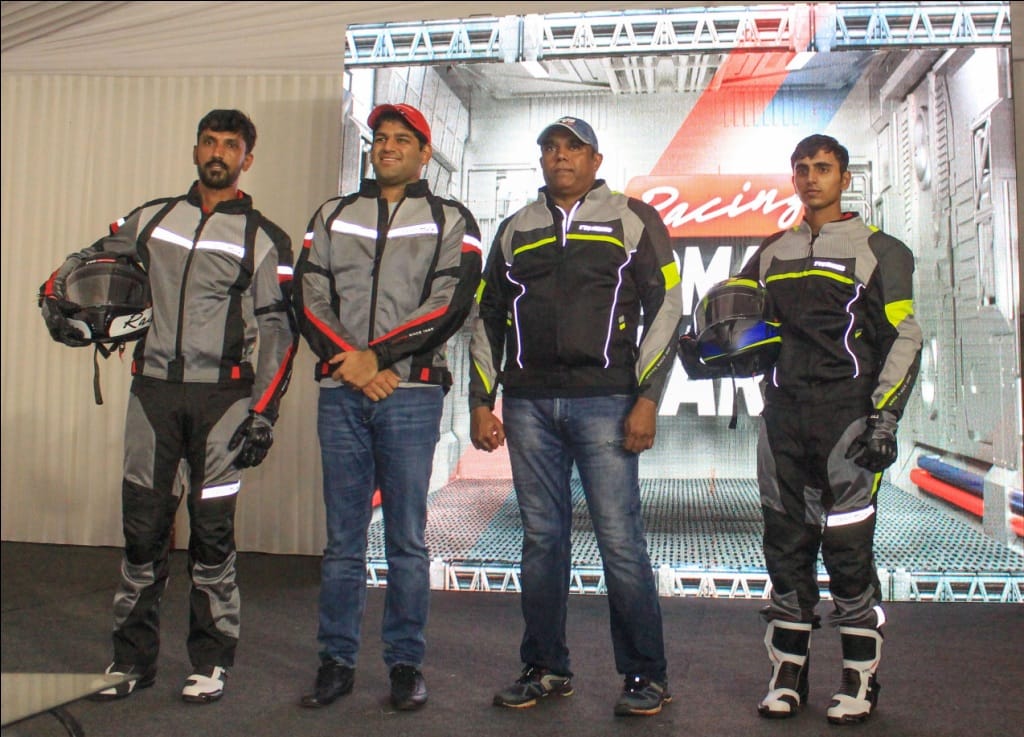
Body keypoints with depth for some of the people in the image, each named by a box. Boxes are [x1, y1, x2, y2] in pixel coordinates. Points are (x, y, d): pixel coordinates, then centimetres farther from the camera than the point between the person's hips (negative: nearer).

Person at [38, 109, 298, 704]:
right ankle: (133, 660, 17)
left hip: (223, 394, -3)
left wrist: (264, 414, -7)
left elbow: (279, 332, 0)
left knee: (212, 531, -1)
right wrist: (56, 298, 6)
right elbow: (88, 261, 26)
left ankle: (212, 663, 11)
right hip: (153, 389, 3)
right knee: (143, 526, 5)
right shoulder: (153, 219, 13)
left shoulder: (265, 240, 3)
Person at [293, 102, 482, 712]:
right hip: (341, 392, 3)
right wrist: (352, 364, -8)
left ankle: (407, 664, 13)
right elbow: (309, 300, 7)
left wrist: (377, 356, -12)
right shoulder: (334, 216, 17)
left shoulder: (452, 222, 8)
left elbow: (451, 305, -6)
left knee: (408, 539, 3)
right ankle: (337, 662, 16)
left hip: (412, 394, -2)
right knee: (343, 539, 7)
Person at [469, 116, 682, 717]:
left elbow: (665, 308, 1)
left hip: (603, 402, -3)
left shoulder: (634, 220, 7)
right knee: (542, 539, 7)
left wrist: (647, 399, -7)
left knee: (621, 539, -5)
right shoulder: (516, 230, 17)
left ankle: (647, 674, 9)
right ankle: (546, 668, 20)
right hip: (529, 403, 4)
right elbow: (488, 317, 18)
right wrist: (483, 401, 11)